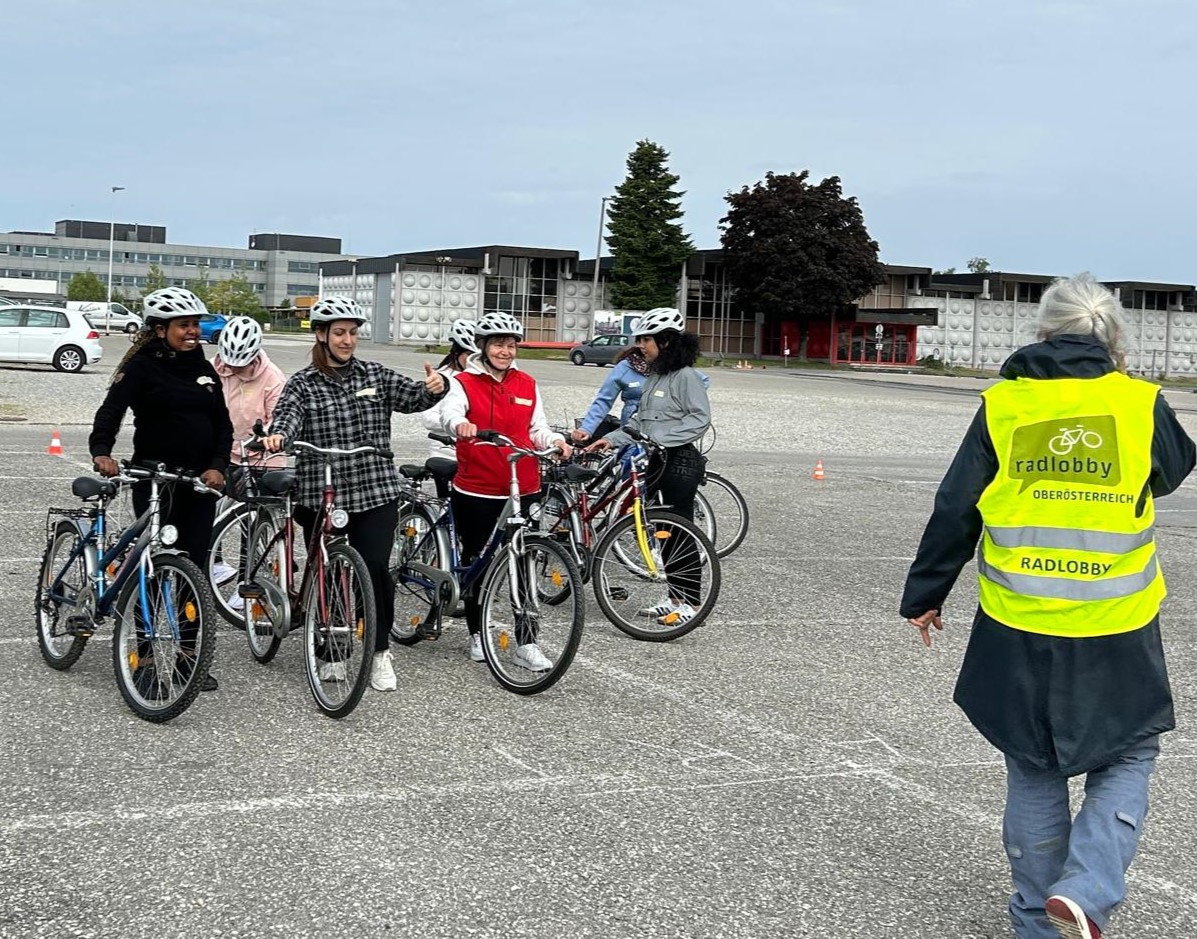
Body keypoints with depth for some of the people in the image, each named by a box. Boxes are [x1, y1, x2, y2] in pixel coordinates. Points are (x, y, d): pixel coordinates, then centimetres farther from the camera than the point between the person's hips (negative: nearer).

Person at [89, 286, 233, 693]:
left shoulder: (204, 369, 13)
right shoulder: (142, 366, -4)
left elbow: (223, 424, 11)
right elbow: (112, 410, -15)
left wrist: (217, 466, -6)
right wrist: (101, 451, -33)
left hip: (199, 480, 5)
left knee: (193, 568, 4)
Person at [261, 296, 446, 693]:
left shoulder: (376, 376, 7)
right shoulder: (302, 384, 2)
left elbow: (413, 397, -2)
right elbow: (288, 414, -15)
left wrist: (433, 388, -25)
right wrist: (277, 435, -38)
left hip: (375, 493, 0)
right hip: (320, 496, 0)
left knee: (375, 567, -10)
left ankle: (380, 653, 6)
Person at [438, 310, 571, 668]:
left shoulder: (527, 385, 9)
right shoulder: (464, 383, -3)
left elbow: (537, 429, 12)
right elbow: (449, 410, -23)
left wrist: (555, 441, -11)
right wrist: (461, 424, -46)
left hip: (522, 490, 3)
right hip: (475, 491, -2)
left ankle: (526, 643, 8)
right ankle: (476, 634, 27)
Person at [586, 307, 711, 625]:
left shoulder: (686, 376, -13)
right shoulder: (655, 376, 13)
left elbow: (700, 419, -17)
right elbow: (640, 420, 17)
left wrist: (662, 437, -21)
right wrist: (611, 439, 6)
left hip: (681, 461, -9)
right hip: (658, 460, 9)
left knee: (680, 533, -3)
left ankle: (690, 604, 6)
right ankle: (674, 598, 21)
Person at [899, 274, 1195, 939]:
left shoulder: (1002, 406, -3)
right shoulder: (1140, 403, -5)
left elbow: (954, 514, 1)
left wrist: (925, 596, 11)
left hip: (1019, 633, 2)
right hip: (1116, 635, -1)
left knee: (1034, 774, 16)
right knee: (1126, 762, 15)